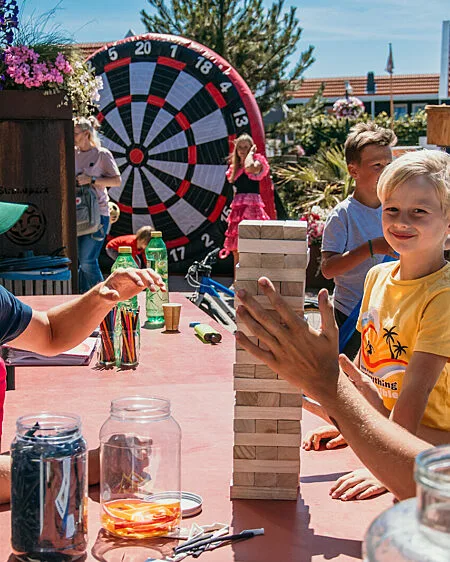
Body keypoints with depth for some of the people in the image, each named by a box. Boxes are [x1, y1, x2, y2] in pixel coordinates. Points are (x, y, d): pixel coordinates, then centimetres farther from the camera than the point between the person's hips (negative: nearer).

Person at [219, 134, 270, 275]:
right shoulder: (235, 168, 20)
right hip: (237, 207, 7)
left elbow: (249, 168, -24)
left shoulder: (257, 163, 1)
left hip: (252, 207, -7)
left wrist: (251, 152, -8)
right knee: (236, 250, 6)